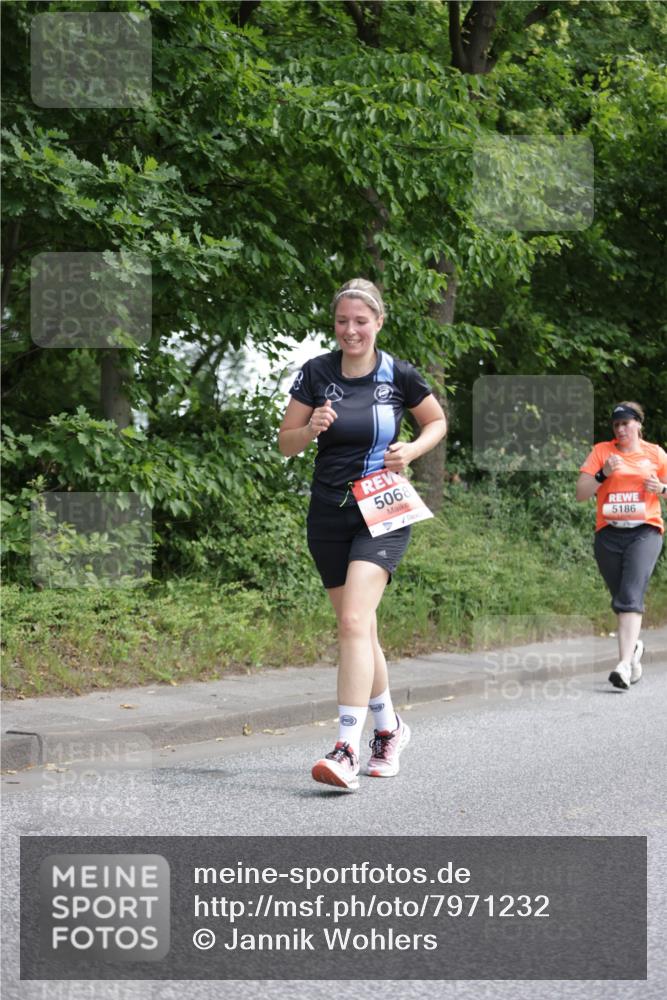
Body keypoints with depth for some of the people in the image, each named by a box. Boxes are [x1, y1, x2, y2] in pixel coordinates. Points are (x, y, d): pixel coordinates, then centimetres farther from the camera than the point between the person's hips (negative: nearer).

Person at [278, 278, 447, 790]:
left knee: (354, 621, -20)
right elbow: (286, 444, 5)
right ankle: (389, 728, 33)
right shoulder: (316, 373, 0)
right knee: (359, 629, 12)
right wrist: (311, 428, -16)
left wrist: (412, 450, -8)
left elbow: (437, 422, 12)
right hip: (329, 514, 4)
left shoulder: (399, 375, -4)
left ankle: (347, 750, -24)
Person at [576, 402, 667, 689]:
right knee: (620, 599, 11)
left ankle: (625, 664, -28)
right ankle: (633, 646, 39)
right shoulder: (601, 451, 8)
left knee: (631, 597, -19)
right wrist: (603, 474, -14)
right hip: (609, 534, 2)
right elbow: (581, 493, 3)